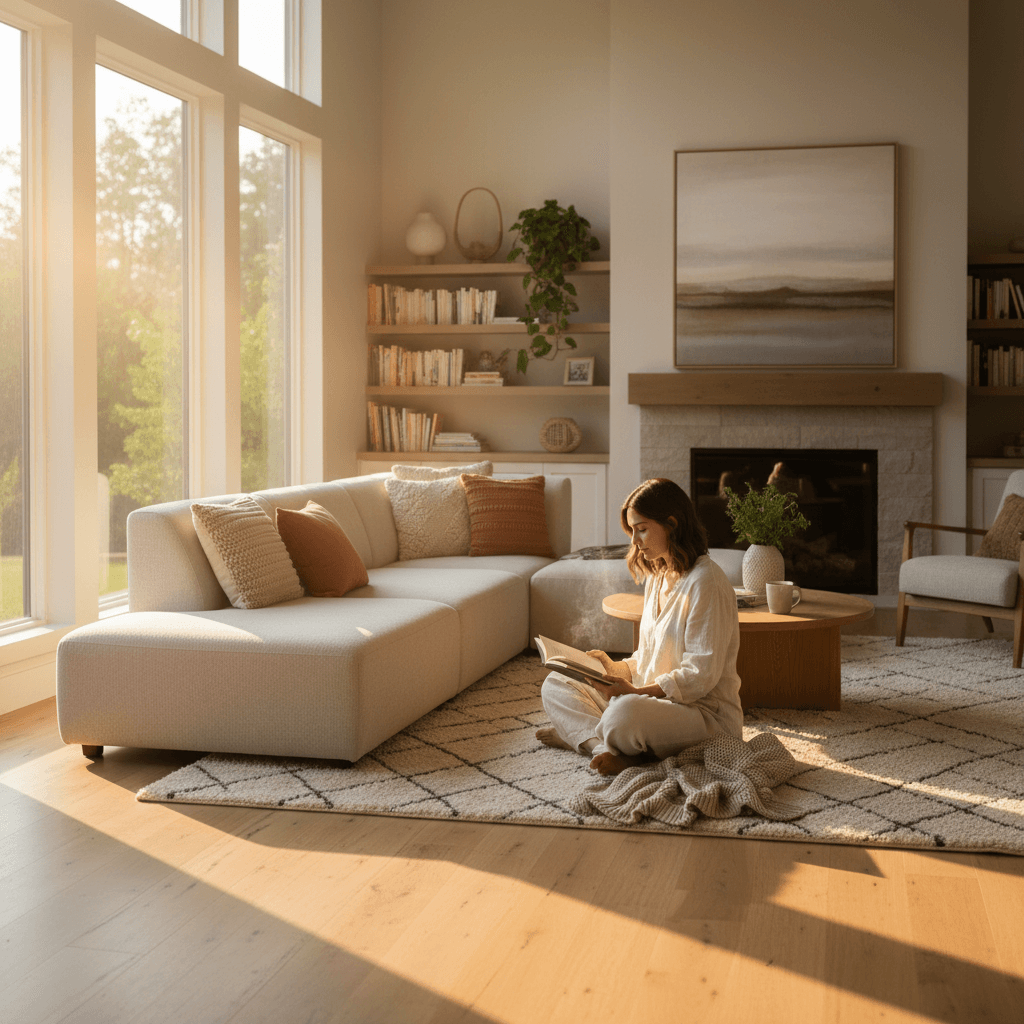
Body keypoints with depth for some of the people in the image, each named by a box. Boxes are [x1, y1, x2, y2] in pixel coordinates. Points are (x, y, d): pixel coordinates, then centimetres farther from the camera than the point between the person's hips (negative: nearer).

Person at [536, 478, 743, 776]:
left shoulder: (705, 583, -16)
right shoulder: (656, 578, 13)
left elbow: (700, 676, -20)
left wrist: (638, 691, -27)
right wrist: (616, 668, 0)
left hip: (706, 714, -10)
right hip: (654, 697, 10)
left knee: (625, 712, -41)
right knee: (555, 685, 3)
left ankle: (581, 733, -9)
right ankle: (607, 746, -20)